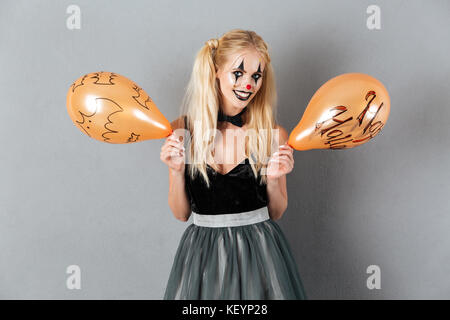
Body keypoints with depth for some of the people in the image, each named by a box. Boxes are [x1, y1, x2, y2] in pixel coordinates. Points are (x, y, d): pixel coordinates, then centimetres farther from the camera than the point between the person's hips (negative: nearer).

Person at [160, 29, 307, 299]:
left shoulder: (274, 135, -6)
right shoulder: (181, 130, -6)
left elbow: (276, 214, 4)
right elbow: (181, 213, 0)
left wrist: (273, 180, -14)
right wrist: (177, 170, -16)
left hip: (259, 251, 0)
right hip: (202, 254, 0)